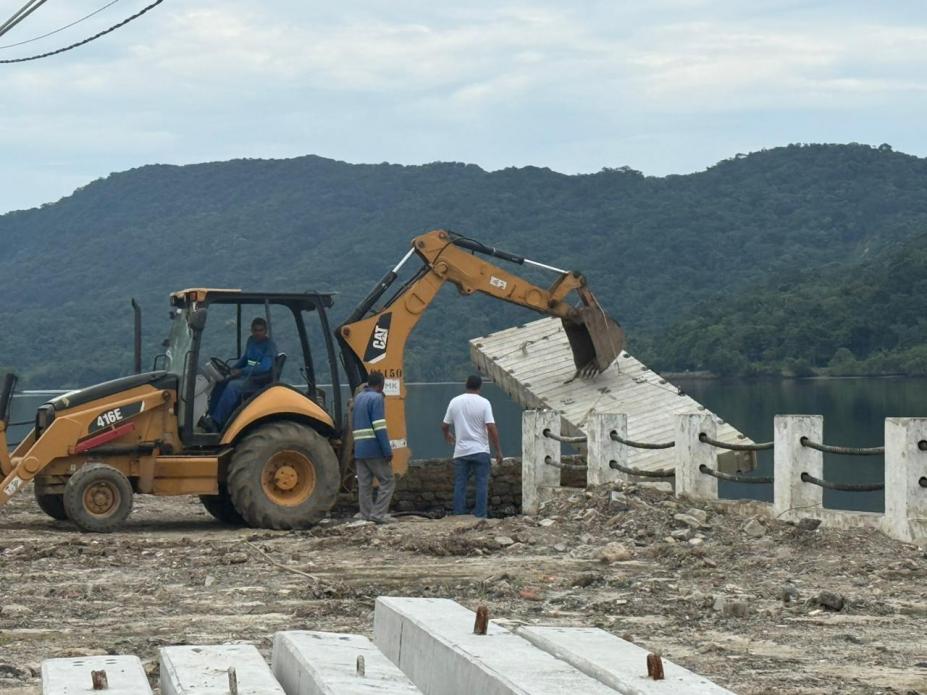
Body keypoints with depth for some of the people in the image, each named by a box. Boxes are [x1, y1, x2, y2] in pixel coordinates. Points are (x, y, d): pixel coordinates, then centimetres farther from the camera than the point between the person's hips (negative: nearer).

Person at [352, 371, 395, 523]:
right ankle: (378, 514, -8)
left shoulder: (358, 398, 17)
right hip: (374, 449, -8)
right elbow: (380, 427, -16)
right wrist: (387, 451, -17)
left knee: (364, 485, 7)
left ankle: (366, 516, 6)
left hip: (359, 449, 8)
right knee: (387, 482, 0)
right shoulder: (377, 398, -8)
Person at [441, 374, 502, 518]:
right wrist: (498, 450, -8)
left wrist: (447, 435, 31)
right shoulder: (484, 403, -8)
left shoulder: (455, 402, 1)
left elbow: (444, 425, 8)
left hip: (461, 452, 3)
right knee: (481, 485, 2)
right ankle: (480, 516, -1)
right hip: (480, 451, -3)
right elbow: (491, 427, -14)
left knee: (460, 486, 7)